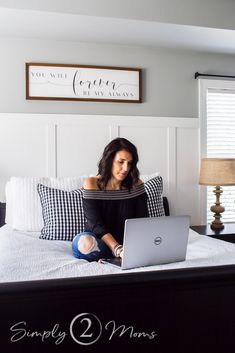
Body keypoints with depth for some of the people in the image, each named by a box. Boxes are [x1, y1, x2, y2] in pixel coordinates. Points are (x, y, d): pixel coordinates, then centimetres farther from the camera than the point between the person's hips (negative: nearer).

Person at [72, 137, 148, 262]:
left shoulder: (136, 185, -1)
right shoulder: (92, 184, -9)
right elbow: (95, 225, -17)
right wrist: (118, 250, -33)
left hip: (127, 244, 2)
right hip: (100, 243, -2)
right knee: (84, 242, -36)